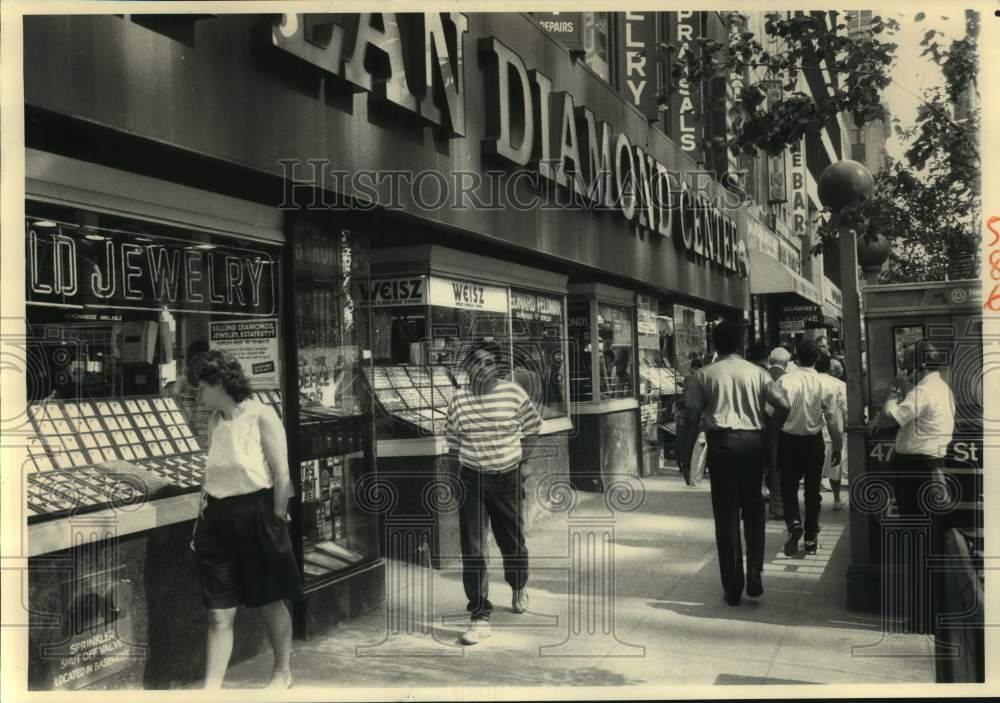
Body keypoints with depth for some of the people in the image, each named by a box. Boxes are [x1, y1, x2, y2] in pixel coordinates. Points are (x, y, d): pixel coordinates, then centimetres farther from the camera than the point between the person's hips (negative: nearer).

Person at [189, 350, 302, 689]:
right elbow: (210, 475, 15)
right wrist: (201, 521, 13)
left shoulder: (261, 415, -10)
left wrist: (277, 521, -10)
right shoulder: (214, 421, 9)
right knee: (219, 614, 4)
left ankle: (283, 673, 31)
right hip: (218, 519, 5)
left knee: (271, 603, 11)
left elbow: (282, 475, -10)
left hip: (256, 514, -5)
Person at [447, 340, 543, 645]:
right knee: (472, 549, -5)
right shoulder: (459, 399, -2)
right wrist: (459, 468, 9)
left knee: (512, 540, 14)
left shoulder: (514, 393, -7)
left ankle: (519, 588, 46)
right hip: (471, 480, 1)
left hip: (507, 477, 0)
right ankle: (481, 617, 2)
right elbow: (454, 439, 10)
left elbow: (532, 426, 9)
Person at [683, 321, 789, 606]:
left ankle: (732, 588, 9)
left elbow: (692, 416, -3)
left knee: (726, 514, 5)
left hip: (721, 443, -1)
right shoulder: (756, 372, 4)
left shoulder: (704, 375, 1)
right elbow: (783, 404, -2)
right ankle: (754, 573, 5)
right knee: (753, 508, 17)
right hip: (752, 442, 1)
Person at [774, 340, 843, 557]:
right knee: (813, 489, 13)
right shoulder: (824, 384, -8)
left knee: (789, 486, 11)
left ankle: (794, 523, -14)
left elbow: (775, 412, -11)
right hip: (814, 441, 1)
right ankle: (811, 539, 19)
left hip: (788, 440, -1)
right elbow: (833, 418, -5)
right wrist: (837, 446, 6)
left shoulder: (785, 380, -12)